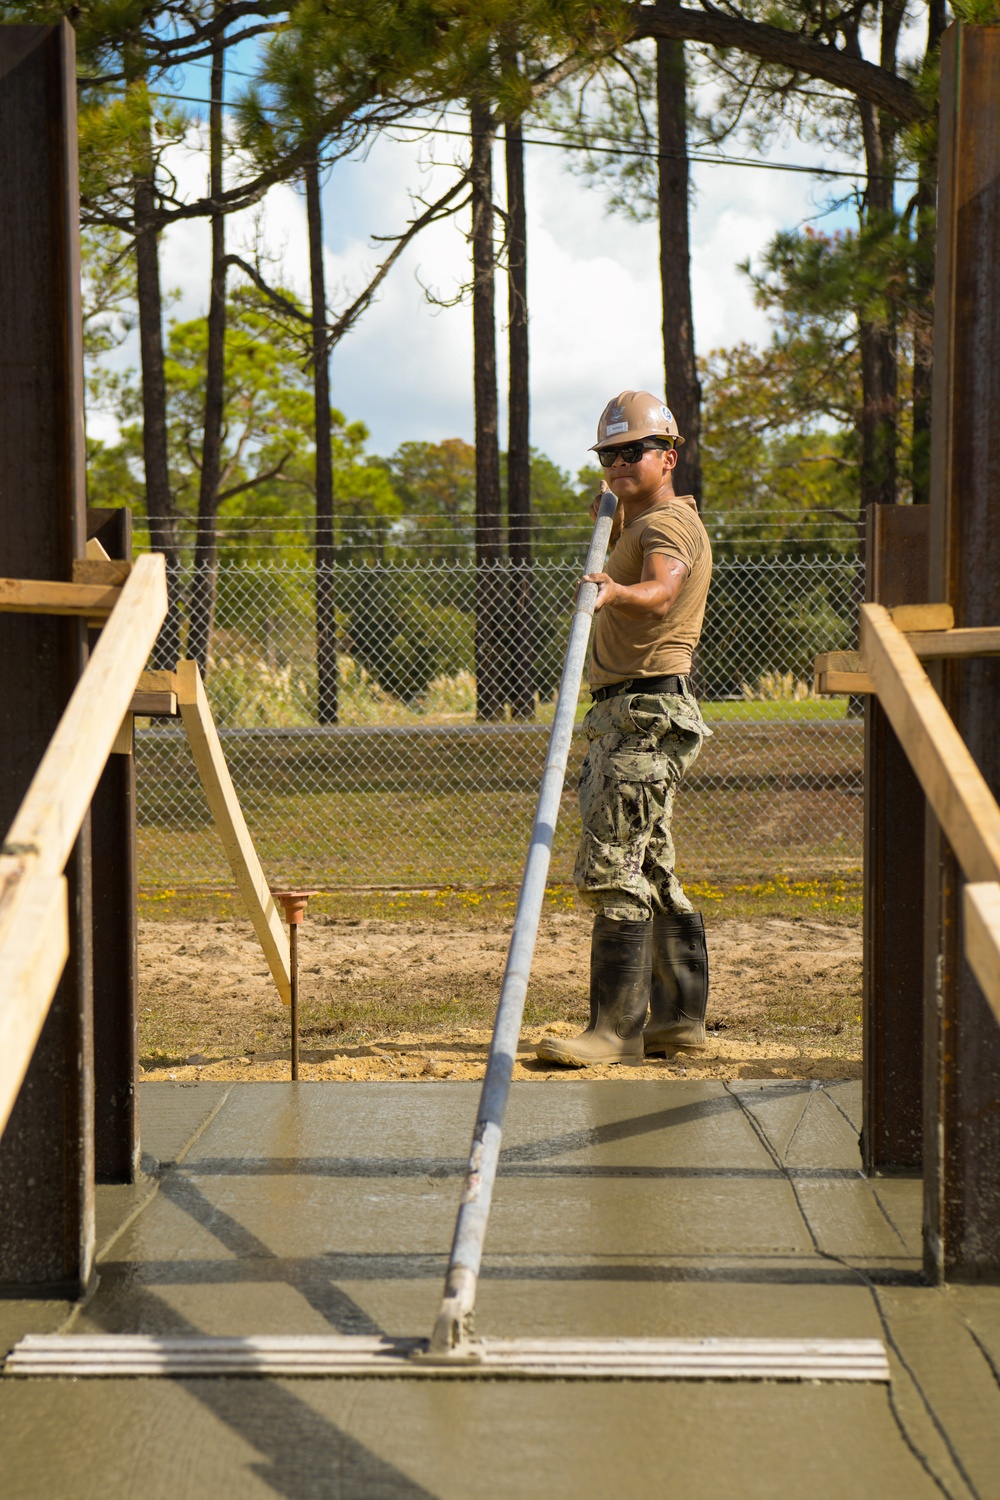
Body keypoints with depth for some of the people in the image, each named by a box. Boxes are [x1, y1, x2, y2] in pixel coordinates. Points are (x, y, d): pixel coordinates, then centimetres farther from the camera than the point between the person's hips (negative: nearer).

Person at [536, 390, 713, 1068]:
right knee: (653, 872, 15)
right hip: (630, 714, 11)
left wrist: (614, 591, -54)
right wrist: (609, 528, 25)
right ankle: (679, 1018, 22)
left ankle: (616, 1027, -15)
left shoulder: (669, 522, -12)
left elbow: (659, 594, -34)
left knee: (612, 866, -15)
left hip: (646, 713, -11)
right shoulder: (644, 524, 20)